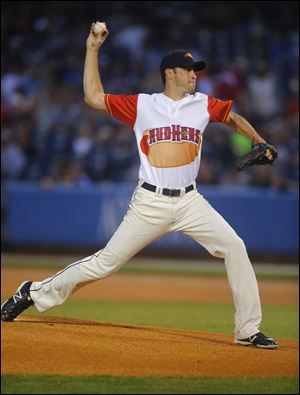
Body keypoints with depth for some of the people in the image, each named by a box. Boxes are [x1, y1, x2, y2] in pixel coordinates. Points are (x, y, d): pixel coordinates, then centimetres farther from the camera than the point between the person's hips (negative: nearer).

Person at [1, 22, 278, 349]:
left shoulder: (202, 104, 10)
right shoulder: (141, 105, 3)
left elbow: (234, 118, 25)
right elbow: (93, 97, 5)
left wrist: (259, 142, 10)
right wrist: (92, 50, 5)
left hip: (189, 201, 3)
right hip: (150, 203, -3)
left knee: (234, 247, -11)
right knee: (107, 261, -4)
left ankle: (248, 330, -5)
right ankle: (35, 292, 11)